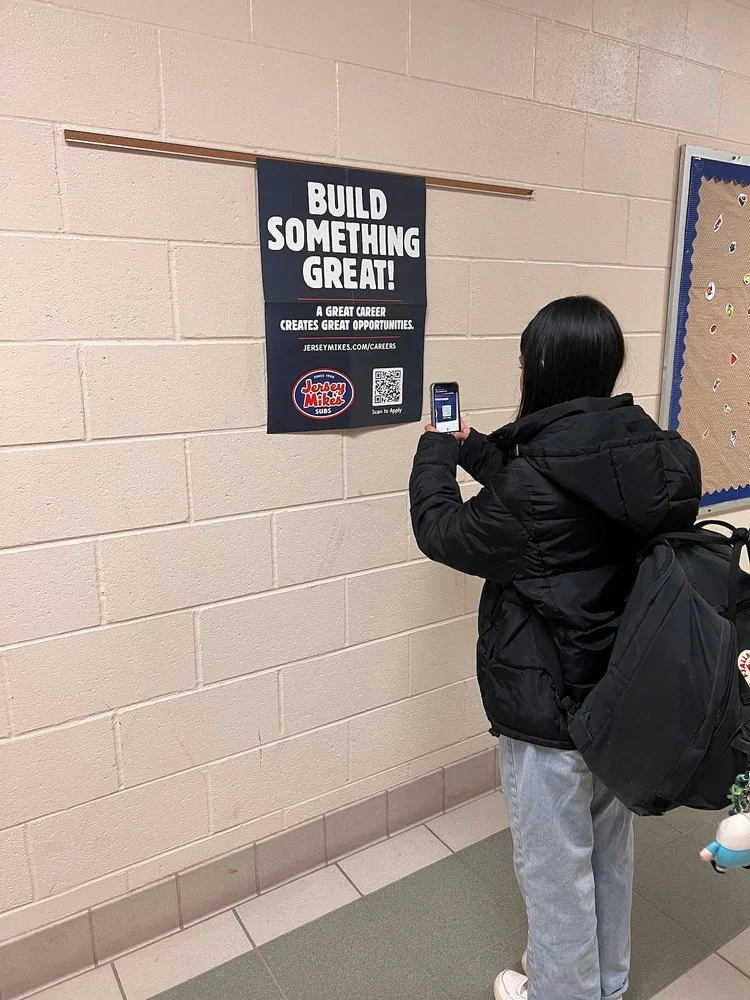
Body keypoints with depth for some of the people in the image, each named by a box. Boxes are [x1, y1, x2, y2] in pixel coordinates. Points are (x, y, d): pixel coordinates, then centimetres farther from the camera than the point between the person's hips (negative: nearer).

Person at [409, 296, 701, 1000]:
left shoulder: (537, 480, -29)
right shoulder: (644, 454, -5)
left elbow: (443, 533, -12)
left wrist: (435, 452, 4)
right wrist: (475, 450, 14)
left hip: (548, 710, -8)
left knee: (555, 867, 17)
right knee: (609, 849, 27)